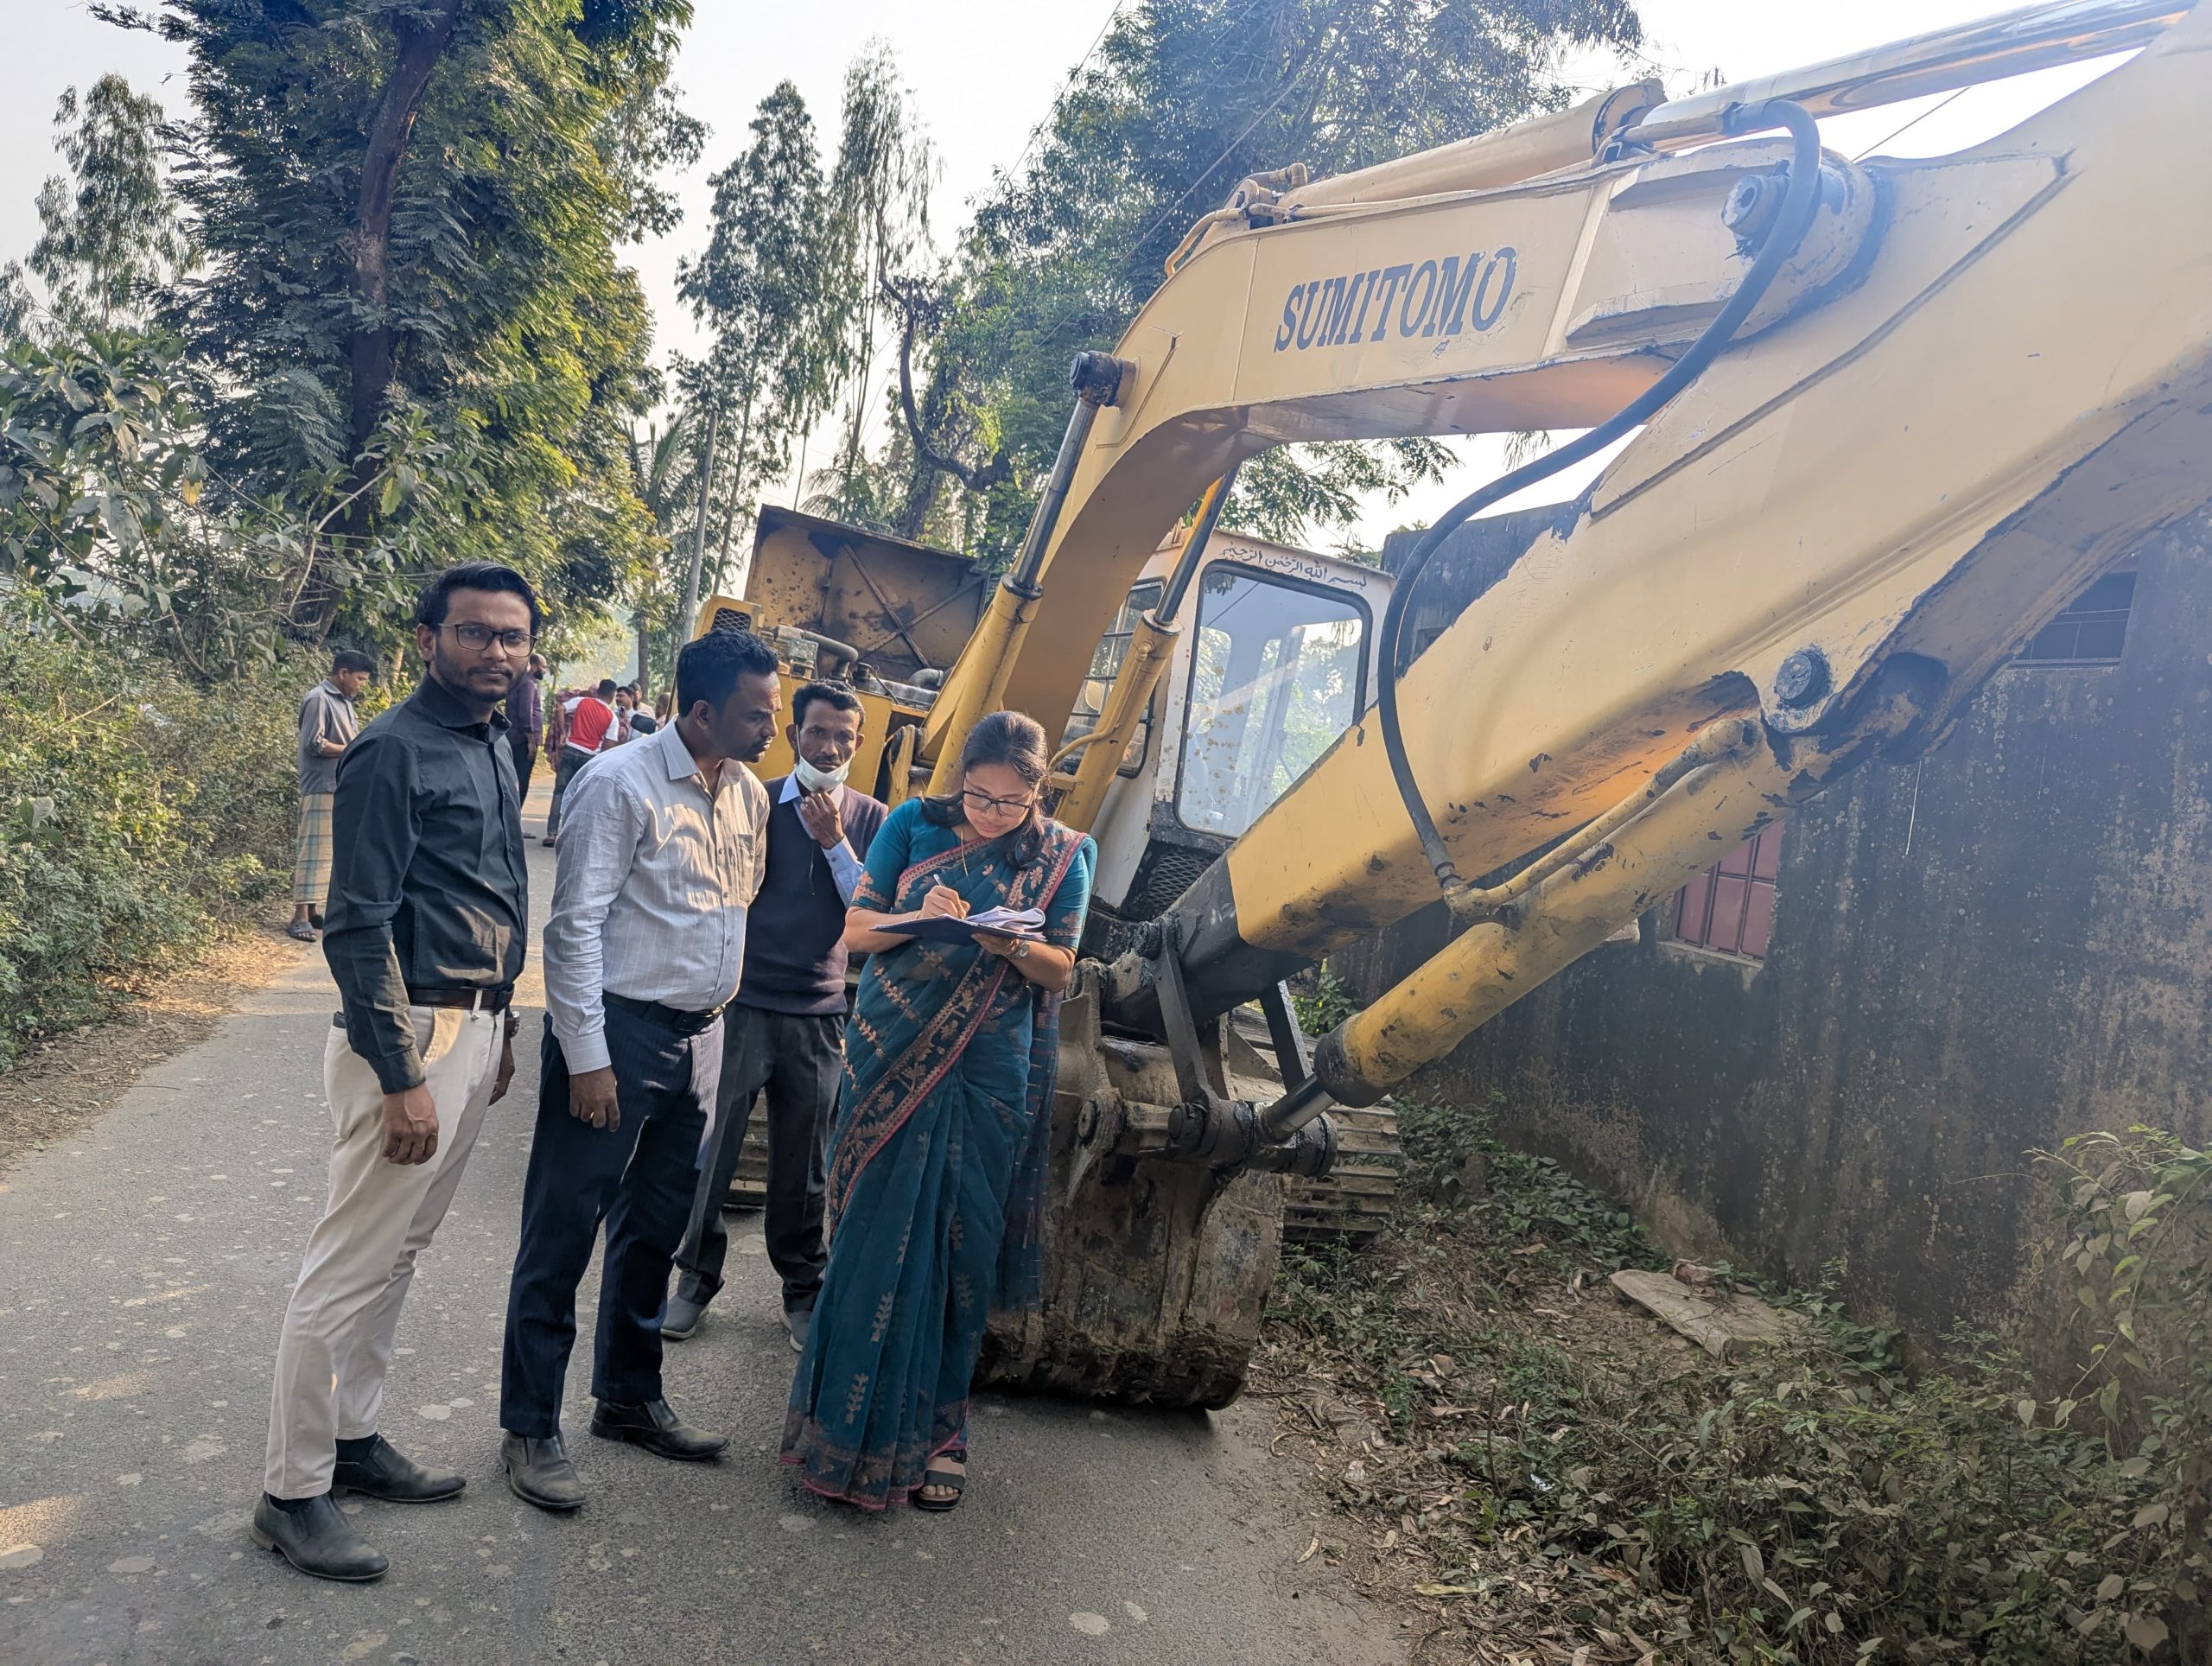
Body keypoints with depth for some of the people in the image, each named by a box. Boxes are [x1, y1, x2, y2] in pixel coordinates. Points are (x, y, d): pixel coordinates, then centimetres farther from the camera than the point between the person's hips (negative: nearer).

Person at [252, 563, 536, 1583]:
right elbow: (358, 925, -17)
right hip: (410, 1035, -9)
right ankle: (291, 1493, 12)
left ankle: (353, 1439, 31)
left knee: (398, 1253, 18)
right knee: (351, 1265, -1)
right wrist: (401, 1078, -19)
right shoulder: (394, 752, -14)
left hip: (475, 1027, 9)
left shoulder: (494, 747, 13)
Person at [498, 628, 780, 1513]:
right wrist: (587, 1056, -17)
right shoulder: (621, 784, -14)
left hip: (698, 1037, 7)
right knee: (563, 1231, 3)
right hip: (617, 1032, -7)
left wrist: (713, 1019, 15)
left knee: (654, 1228, 18)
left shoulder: (750, 796, 7)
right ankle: (529, 1428, 16)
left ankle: (629, 1398, 34)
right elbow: (575, 925, -15)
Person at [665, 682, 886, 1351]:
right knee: (711, 1146, 3)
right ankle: (696, 1277, 22)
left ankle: (803, 1290, 26)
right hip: (741, 1002, -1)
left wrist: (833, 841, -13)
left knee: (804, 1164, 11)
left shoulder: (869, 819, 4)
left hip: (818, 1013, 1)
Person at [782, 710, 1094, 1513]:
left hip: (986, 1079, 0)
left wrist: (1009, 943, -20)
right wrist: (917, 918, -19)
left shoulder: (1061, 855, 0)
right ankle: (852, 1418, 21)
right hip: (893, 1062, 0)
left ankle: (930, 1432, 23)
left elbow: (1061, 969, 1)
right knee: (875, 1240, 4)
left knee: (958, 1250, 6)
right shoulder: (913, 824, 0)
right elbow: (856, 929, 1)